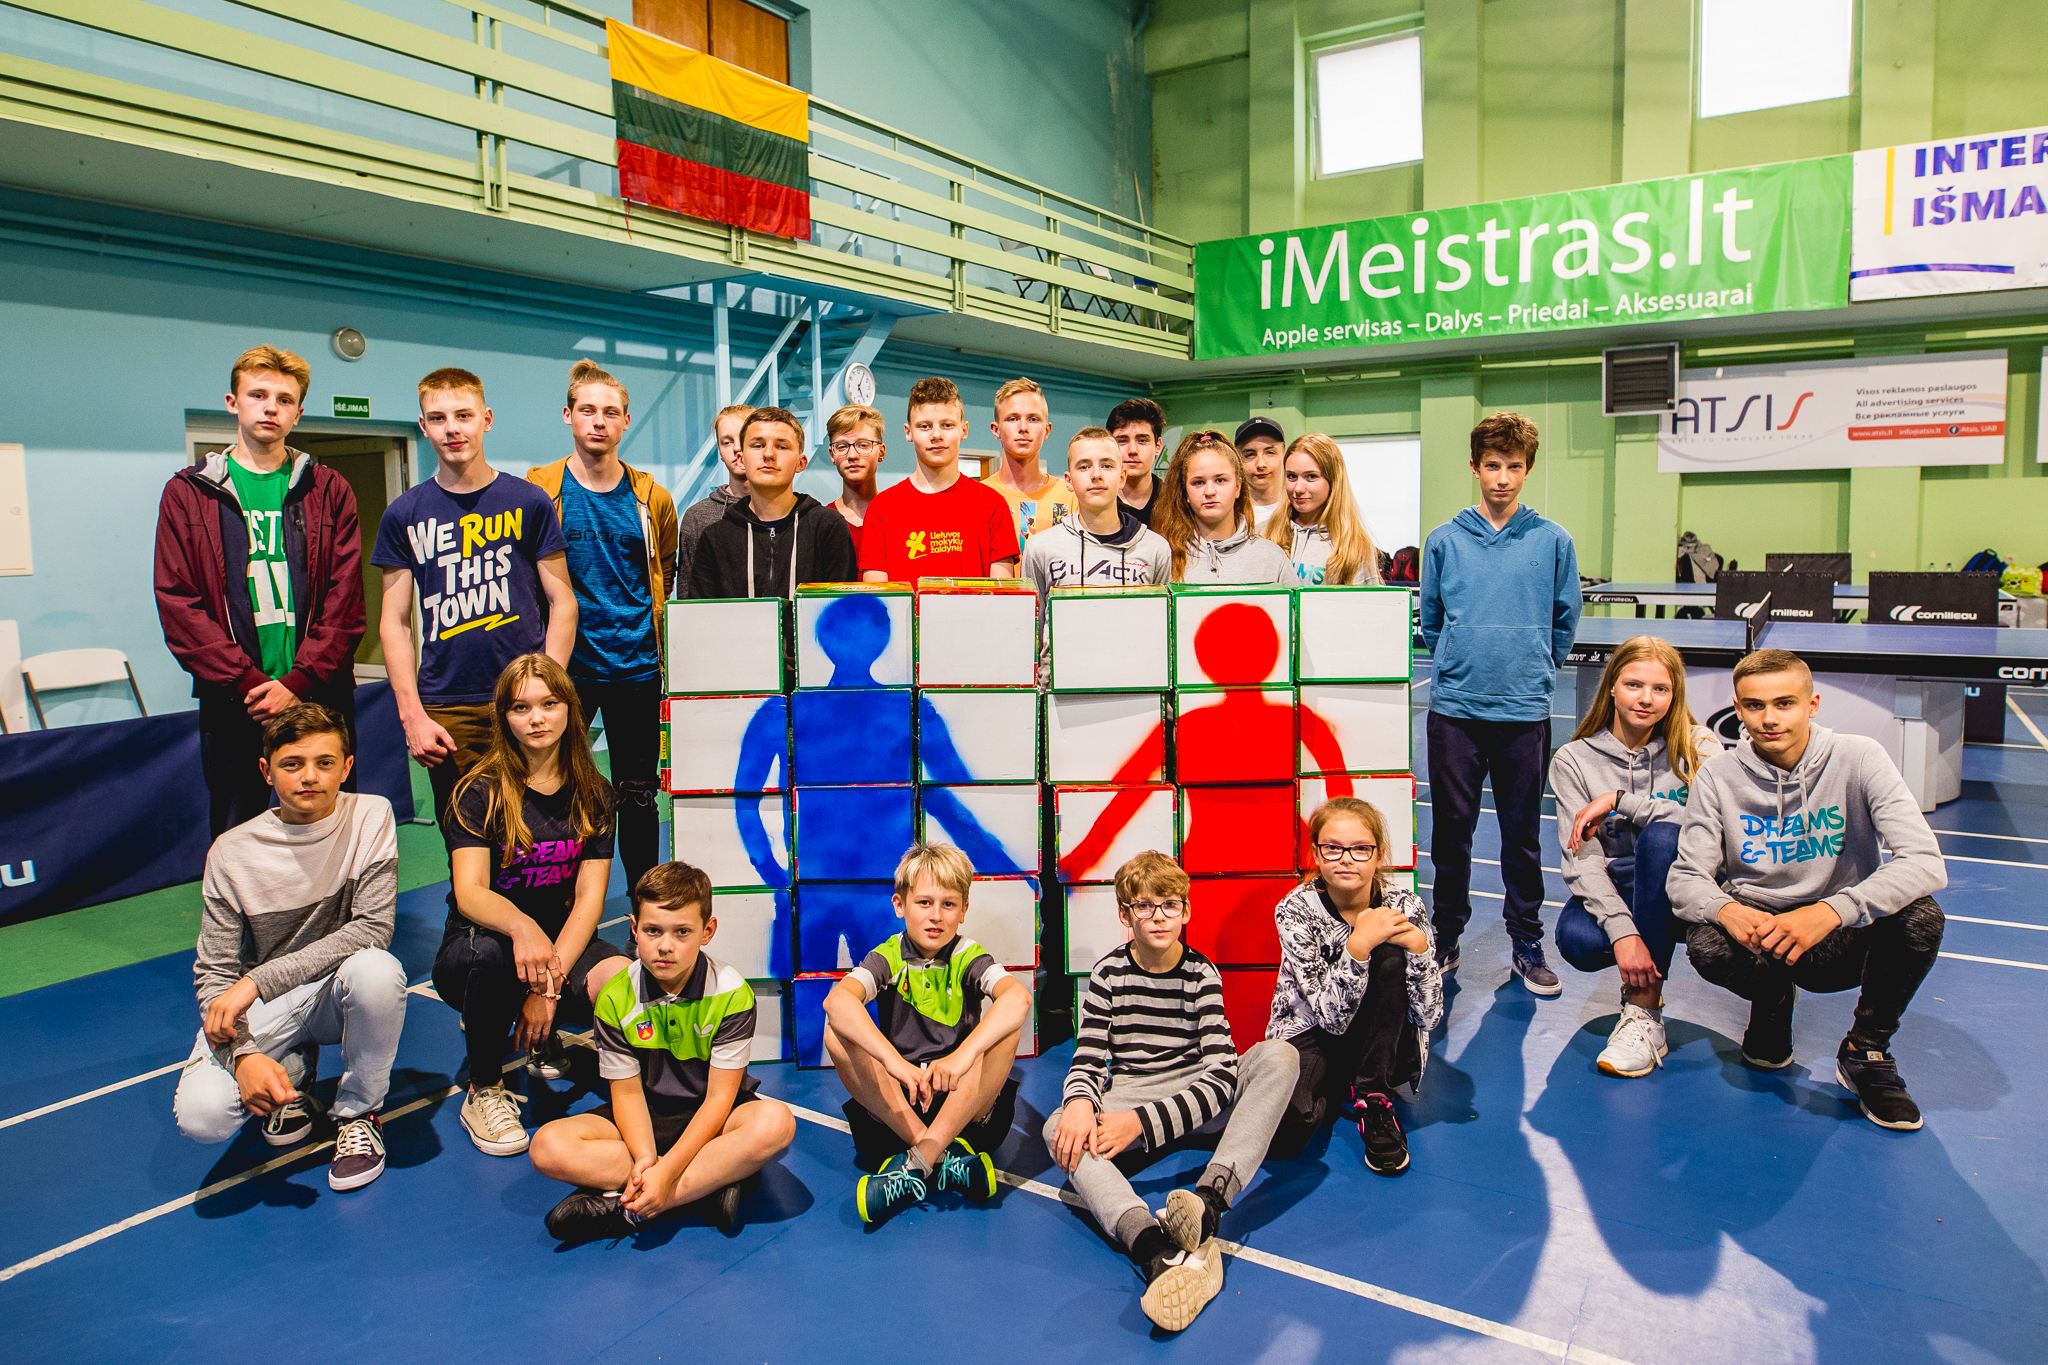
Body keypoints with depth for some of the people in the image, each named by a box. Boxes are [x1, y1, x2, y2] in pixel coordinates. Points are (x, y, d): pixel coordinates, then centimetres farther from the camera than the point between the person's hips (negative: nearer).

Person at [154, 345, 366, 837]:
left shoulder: (328, 491, 8)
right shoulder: (188, 492, 7)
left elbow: (345, 602, 0)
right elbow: (177, 603, -1)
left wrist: (297, 683, -10)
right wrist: (247, 682, -11)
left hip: (320, 698, 0)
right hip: (231, 704, 0)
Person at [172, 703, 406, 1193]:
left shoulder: (370, 818, -12)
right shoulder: (231, 853, -9)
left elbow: (373, 929, -19)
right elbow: (214, 973, -7)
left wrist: (258, 980, -25)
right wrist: (242, 1054, -26)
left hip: (341, 993, -1)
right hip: (265, 1008, 1)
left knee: (376, 970, -37)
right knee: (200, 1115, -25)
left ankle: (358, 1113, -8)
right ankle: (295, 1071, 13)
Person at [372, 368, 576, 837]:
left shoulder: (528, 503, 4)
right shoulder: (404, 515, 9)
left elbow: (562, 603, 4)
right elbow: (395, 623, 9)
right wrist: (412, 715, -2)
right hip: (445, 711, 1)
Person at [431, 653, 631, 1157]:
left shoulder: (592, 794, 1)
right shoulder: (482, 792, -8)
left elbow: (589, 897, -6)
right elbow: (470, 893, -21)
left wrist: (549, 985, -21)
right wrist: (521, 926, -45)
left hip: (563, 944, 3)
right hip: (470, 951, -2)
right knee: (491, 952, -39)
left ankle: (542, 1037, 7)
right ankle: (483, 1091, -12)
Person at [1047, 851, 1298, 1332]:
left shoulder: (1201, 974, -3)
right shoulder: (1109, 972, 2)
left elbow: (1222, 1072, -14)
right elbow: (1087, 1058, -3)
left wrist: (1143, 1122, -25)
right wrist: (1079, 1101, -29)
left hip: (1197, 1101, 0)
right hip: (1126, 1100, 0)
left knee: (1278, 1056, -26)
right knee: (1059, 1131, -32)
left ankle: (1210, 1198, -46)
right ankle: (1158, 1251, -58)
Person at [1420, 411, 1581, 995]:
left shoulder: (1553, 541, 3)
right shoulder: (1444, 541, 4)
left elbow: (1565, 620, 11)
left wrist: (1533, 671, 11)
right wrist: (1457, 668, 11)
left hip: (1525, 710, 0)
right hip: (1455, 708, 0)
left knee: (1523, 833, 8)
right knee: (1452, 828, 8)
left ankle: (1527, 943, 21)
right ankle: (1446, 938, 22)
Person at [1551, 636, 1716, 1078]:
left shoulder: (1697, 748, -1)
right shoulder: (1574, 761, -1)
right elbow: (1582, 859, -13)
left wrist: (1620, 801, -21)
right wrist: (1622, 930, -27)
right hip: (1613, 892, 0)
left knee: (1662, 835, -34)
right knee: (1575, 939, -35)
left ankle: (1644, 1012, -25)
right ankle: (1644, 981, 3)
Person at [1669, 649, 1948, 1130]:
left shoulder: (1857, 758, -10)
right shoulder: (1718, 775, -7)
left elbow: (1927, 862, -21)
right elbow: (1686, 878, -9)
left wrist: (1832, 911, -36)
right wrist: (1726, 909, -34)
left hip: (1843, 941, 0)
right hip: (1758, 930, 0)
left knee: (1920, 917, -29)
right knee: (1706, 943, -32)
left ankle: (1865, 1052, -4)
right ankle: (1772, 1003, 6)